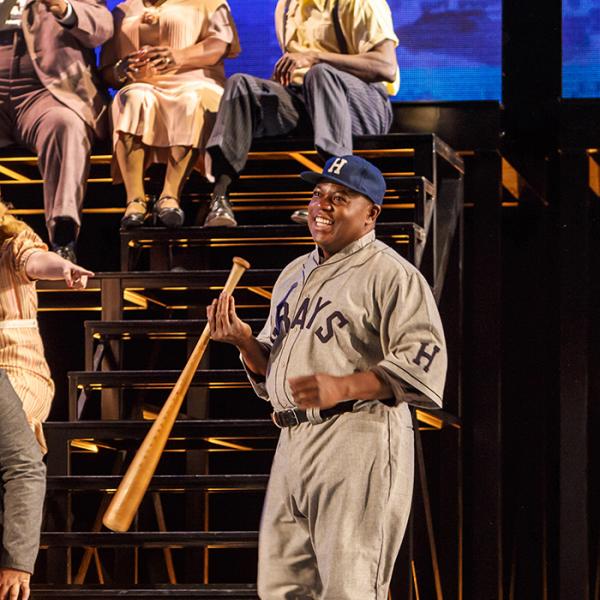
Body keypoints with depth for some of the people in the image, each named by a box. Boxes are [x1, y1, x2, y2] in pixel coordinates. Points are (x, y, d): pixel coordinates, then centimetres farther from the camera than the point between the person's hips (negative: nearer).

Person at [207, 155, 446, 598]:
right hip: (293, 443, 8)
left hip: (359, 442, -8)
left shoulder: (392, 275, -4)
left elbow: (424, 363, -15)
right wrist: (244, 341, 5)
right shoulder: (294, 274, 22)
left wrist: (344, 387, -25)